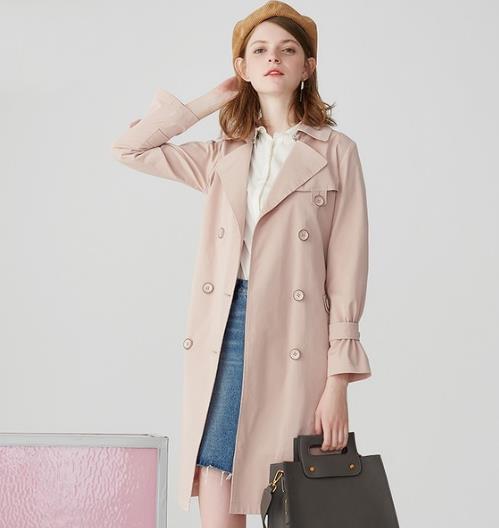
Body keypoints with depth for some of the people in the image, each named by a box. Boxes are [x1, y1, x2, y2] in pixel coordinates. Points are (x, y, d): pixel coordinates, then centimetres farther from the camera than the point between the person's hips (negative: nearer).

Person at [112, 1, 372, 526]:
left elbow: (347, 267, -1)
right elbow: (129, 148, 18)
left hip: (294, 341, -3)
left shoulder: (336, 152, 4)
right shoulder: (223, 157, 15)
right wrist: (210, 100, 17)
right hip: (224, 331, 3)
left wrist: (338, 378, -8)